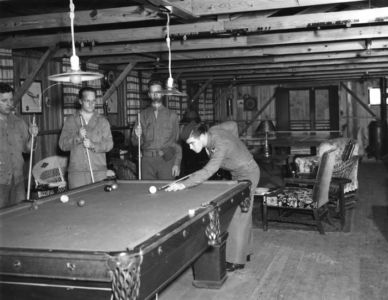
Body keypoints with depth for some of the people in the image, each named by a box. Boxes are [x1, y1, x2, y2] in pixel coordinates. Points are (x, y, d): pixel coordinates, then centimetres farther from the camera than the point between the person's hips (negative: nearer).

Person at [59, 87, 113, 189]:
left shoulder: (103, 121, 9)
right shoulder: (70, 121, 8)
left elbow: (109, 144, 1)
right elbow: (62, 145, 2)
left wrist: (93, 145, -15)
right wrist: (78, 137, -14)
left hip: (99, 171, 0)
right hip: (76, 172, 0)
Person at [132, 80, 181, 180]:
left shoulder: (171, 115, 6)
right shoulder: (143, 115, 10)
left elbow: (177, 141, 4)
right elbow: (136, 143, 10)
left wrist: (177, 163, -4)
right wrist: (137, 136, -13)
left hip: (166, 159, -1)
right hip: (147, 160, 1)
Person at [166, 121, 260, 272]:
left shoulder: (221, 145, -35)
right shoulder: (212, 130, -9)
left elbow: (208, 171, -46)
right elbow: (232, 125, 11)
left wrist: (183, 184, -52)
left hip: (247, 174, -9)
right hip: (238, 172, 10)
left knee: (238, 215, -10)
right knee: (242, 214, 15)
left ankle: (236, 260, -4)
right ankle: (243, 251, 27)